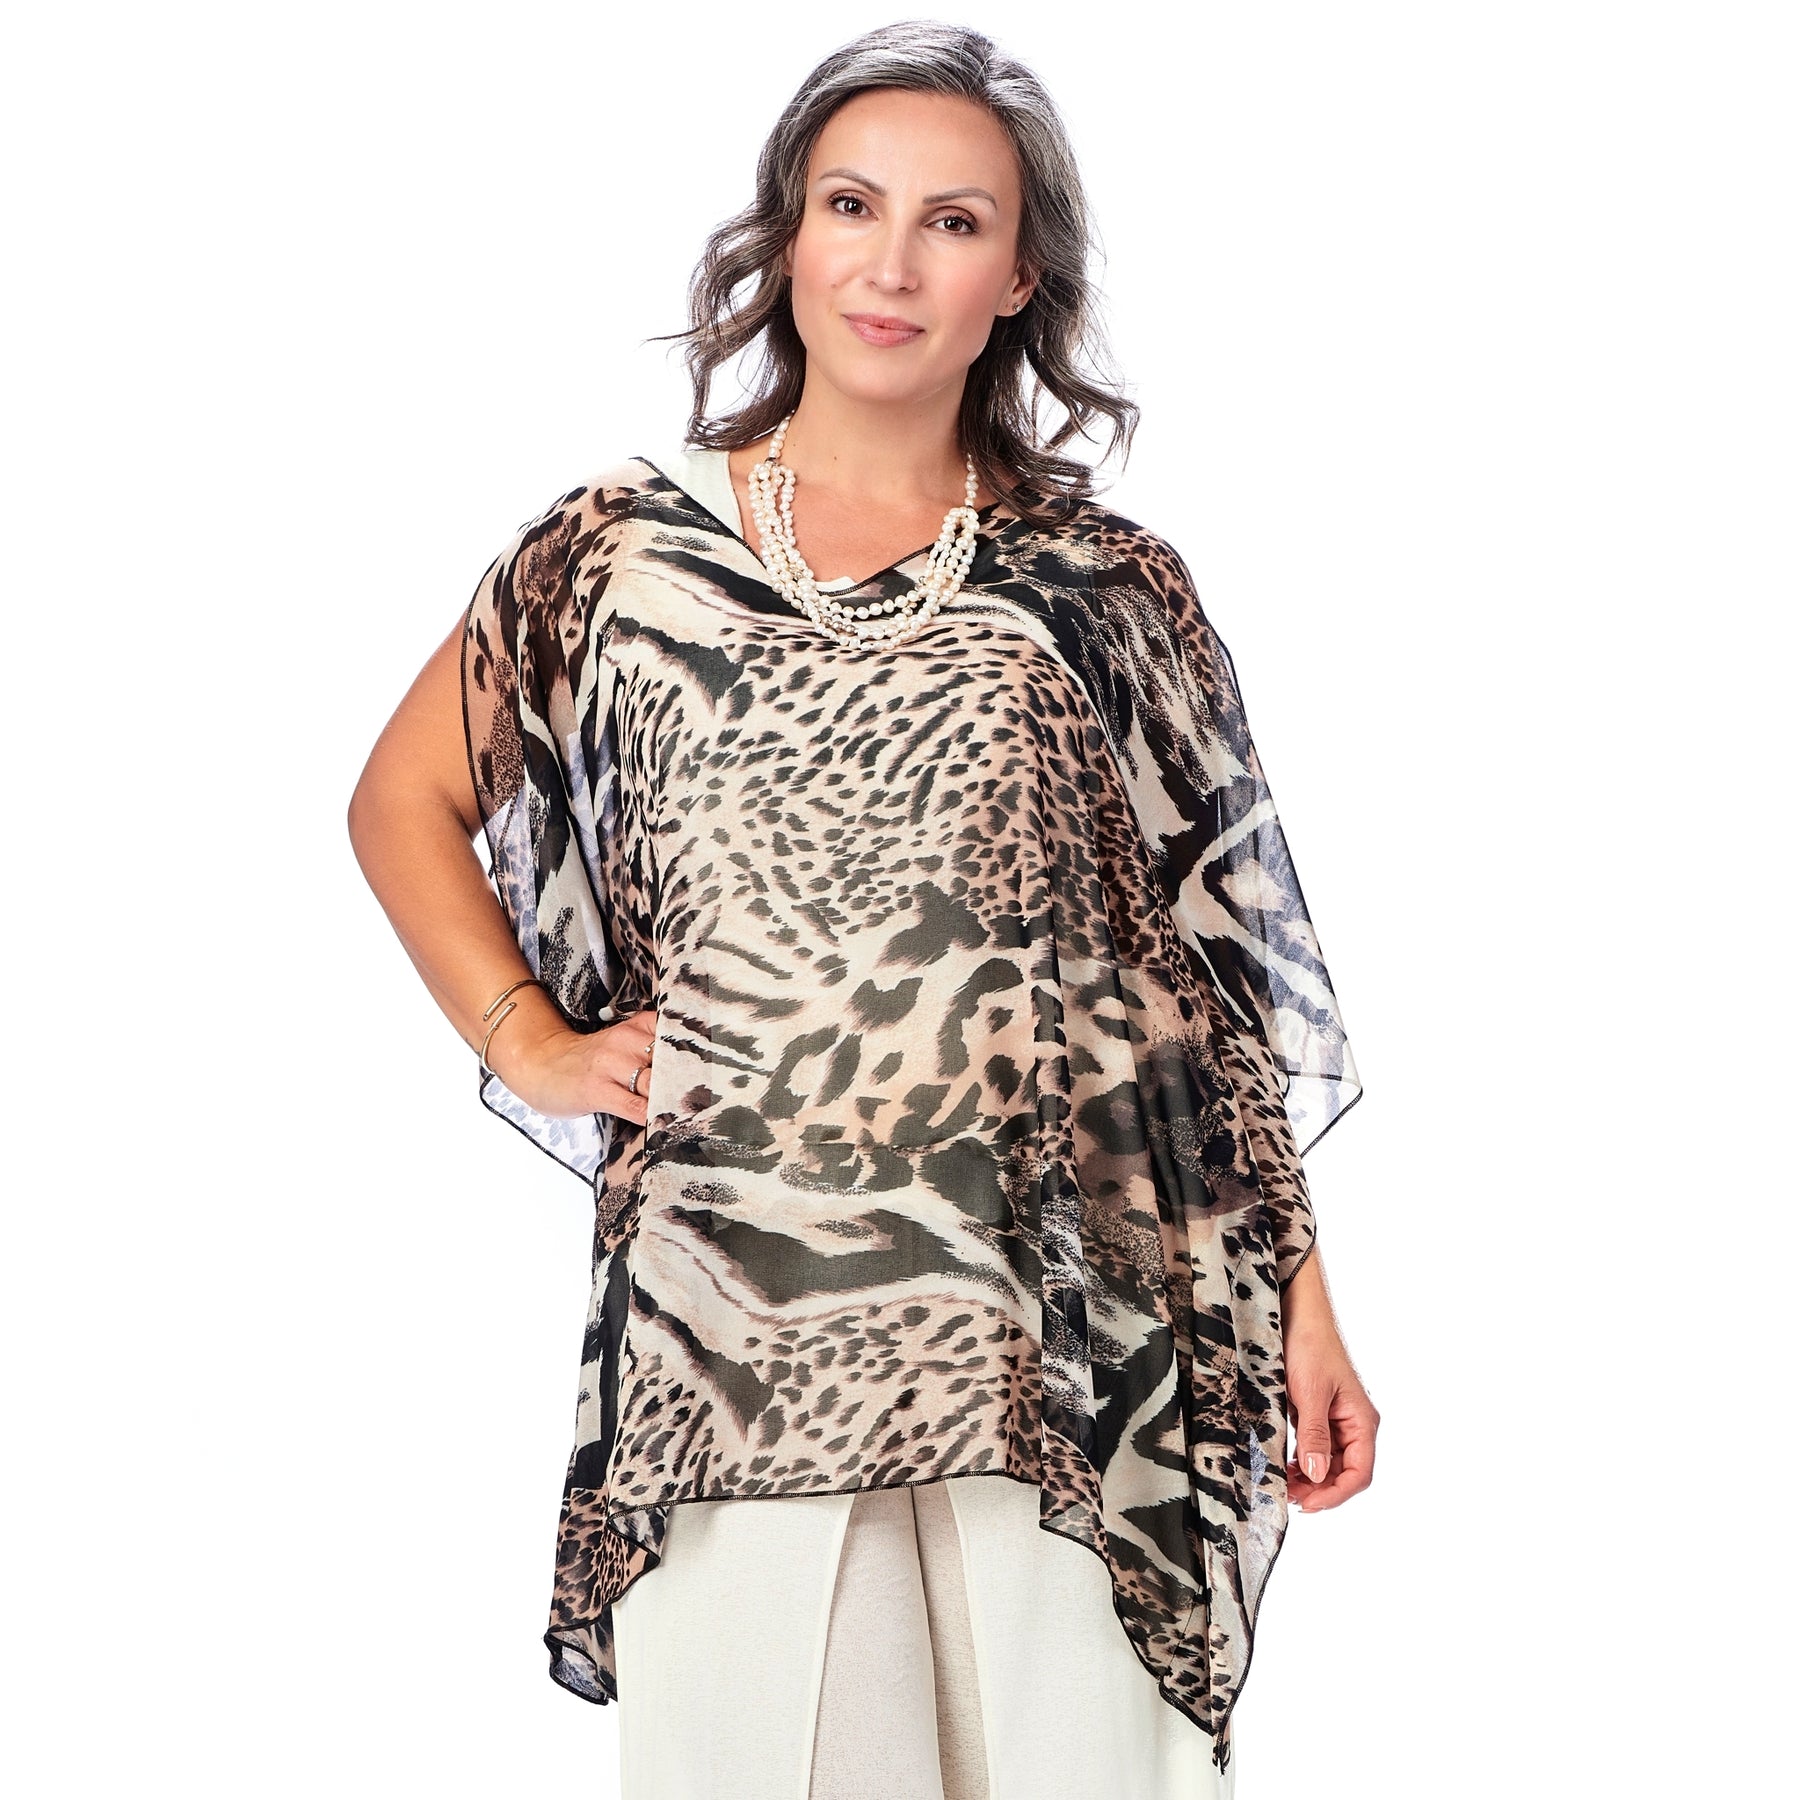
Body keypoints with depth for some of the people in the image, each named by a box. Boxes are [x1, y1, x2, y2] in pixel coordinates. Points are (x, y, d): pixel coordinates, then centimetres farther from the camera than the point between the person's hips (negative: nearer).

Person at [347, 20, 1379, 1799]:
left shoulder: (1110, 588, 5)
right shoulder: (623, 547, 6)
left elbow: (1226, 974, 6)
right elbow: (402, 800, 18)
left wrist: (1303, 1301, 2)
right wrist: (529, 1041, 6)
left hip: (1065, 1336, 0)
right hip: (739, 1330, 0)